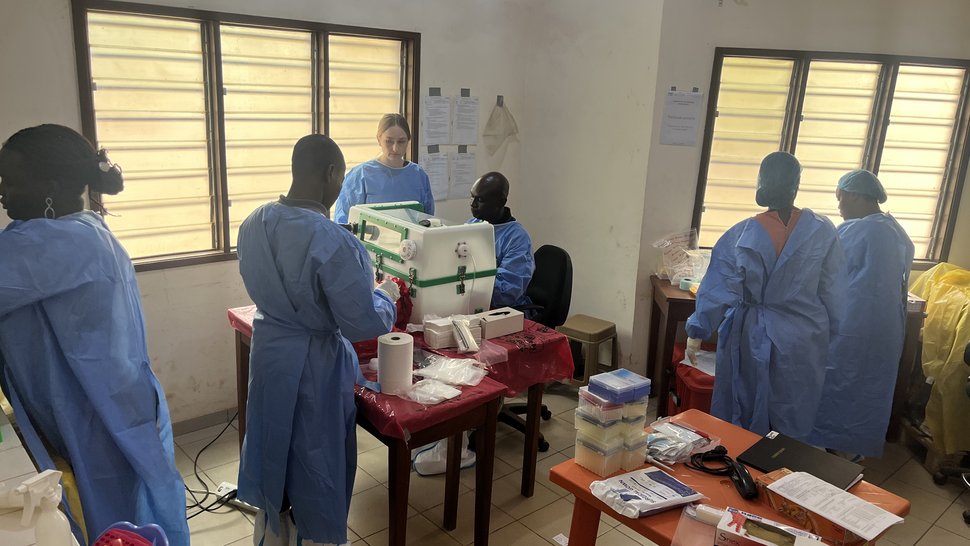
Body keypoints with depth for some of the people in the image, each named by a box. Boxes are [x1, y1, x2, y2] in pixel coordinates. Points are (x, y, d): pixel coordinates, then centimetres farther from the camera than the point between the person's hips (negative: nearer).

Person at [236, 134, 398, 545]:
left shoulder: (253, 224, -4)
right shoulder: (332, 241, -27)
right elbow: (363, 324, -21)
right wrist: (386, 294, -3)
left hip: (269, 353, 7)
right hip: (314, 365, -7)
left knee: (274, 450, 25)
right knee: (315, 468, 13)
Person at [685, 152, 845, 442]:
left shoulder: (742, 235, -14)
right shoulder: (822, 231, -8)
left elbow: (718, 289, -14)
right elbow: (834, 291, -3)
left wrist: (697, 331, -6)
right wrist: (831, 330, 10)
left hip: (753, 337, -1)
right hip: (802, 341, 2)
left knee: (744, 421, 15)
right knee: (793, 422, 17)